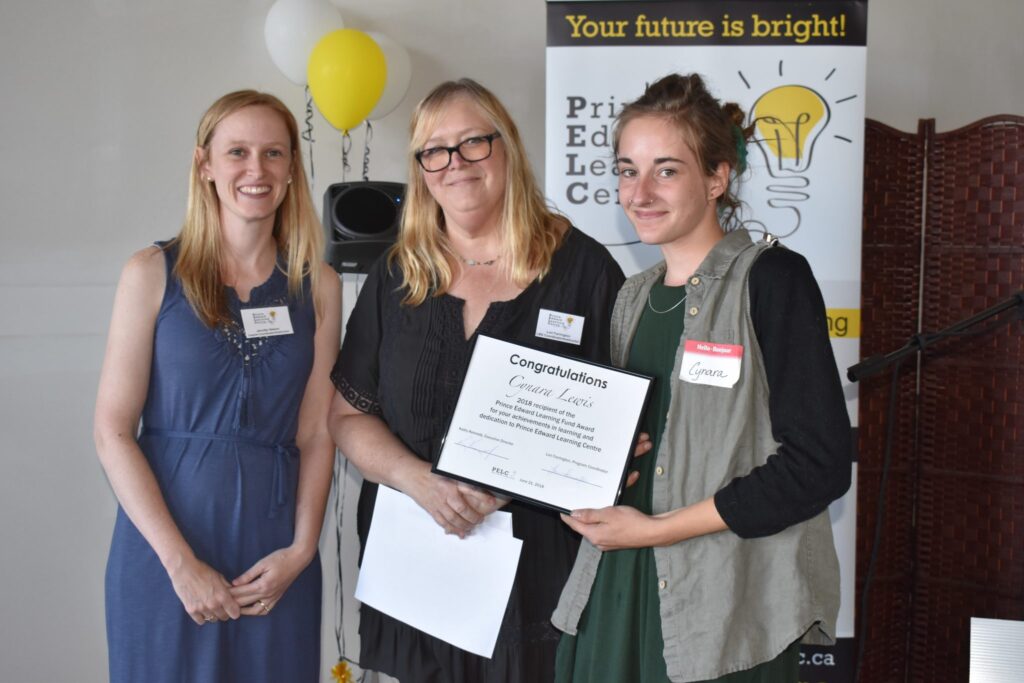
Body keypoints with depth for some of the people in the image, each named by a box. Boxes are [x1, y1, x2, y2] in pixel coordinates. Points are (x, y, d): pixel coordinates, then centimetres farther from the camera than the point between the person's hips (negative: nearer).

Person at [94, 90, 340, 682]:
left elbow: (316, 432, 4)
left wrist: (301, 549, -8)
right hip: (166, 551, -2)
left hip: (276, 560, 2)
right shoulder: (153, 274, -4)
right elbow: (113, 431, -7)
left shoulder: (318, 286, 3)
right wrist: (180, 561, -13)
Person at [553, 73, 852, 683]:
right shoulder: (636, 297, 12)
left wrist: (657, 528, -13)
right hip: (619, 591, 6)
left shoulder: (772, 279, -9)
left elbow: (818, 464, -14)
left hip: (729, 610, -6)